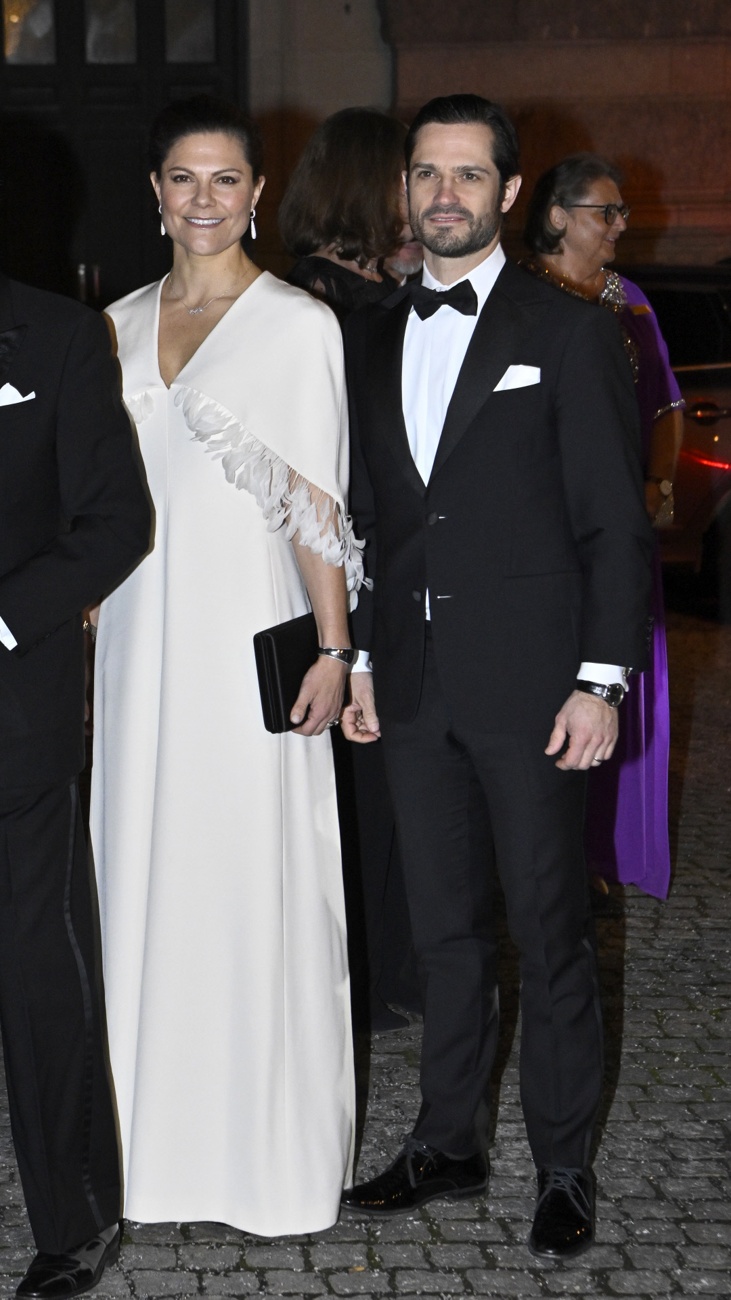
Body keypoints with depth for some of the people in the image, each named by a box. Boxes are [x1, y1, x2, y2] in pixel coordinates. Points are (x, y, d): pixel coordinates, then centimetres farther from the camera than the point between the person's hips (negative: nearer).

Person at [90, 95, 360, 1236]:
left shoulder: (298, 324, -5)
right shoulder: (121, 324, 11)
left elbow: (315, 502, -7)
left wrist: (334, 648, -12)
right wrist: (82, 606, 13)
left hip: (250, 637, -5)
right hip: (139, 636, 5)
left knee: (255, 881, -1)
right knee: (148, 871, 10)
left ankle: (273, 1146, 13)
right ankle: (162, 1132, 23)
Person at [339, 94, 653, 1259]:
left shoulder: (570, 334, -4)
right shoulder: (370, 339, 11)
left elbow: (615, 526, -6)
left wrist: (601, 682, -12)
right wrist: (360, 659, 10)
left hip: (532, 686, -5)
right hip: (414, 687, 5)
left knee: (550, 934, 4)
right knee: (445, 929, 14)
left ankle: (564, 1169, 18)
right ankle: (448, 1142, 28)